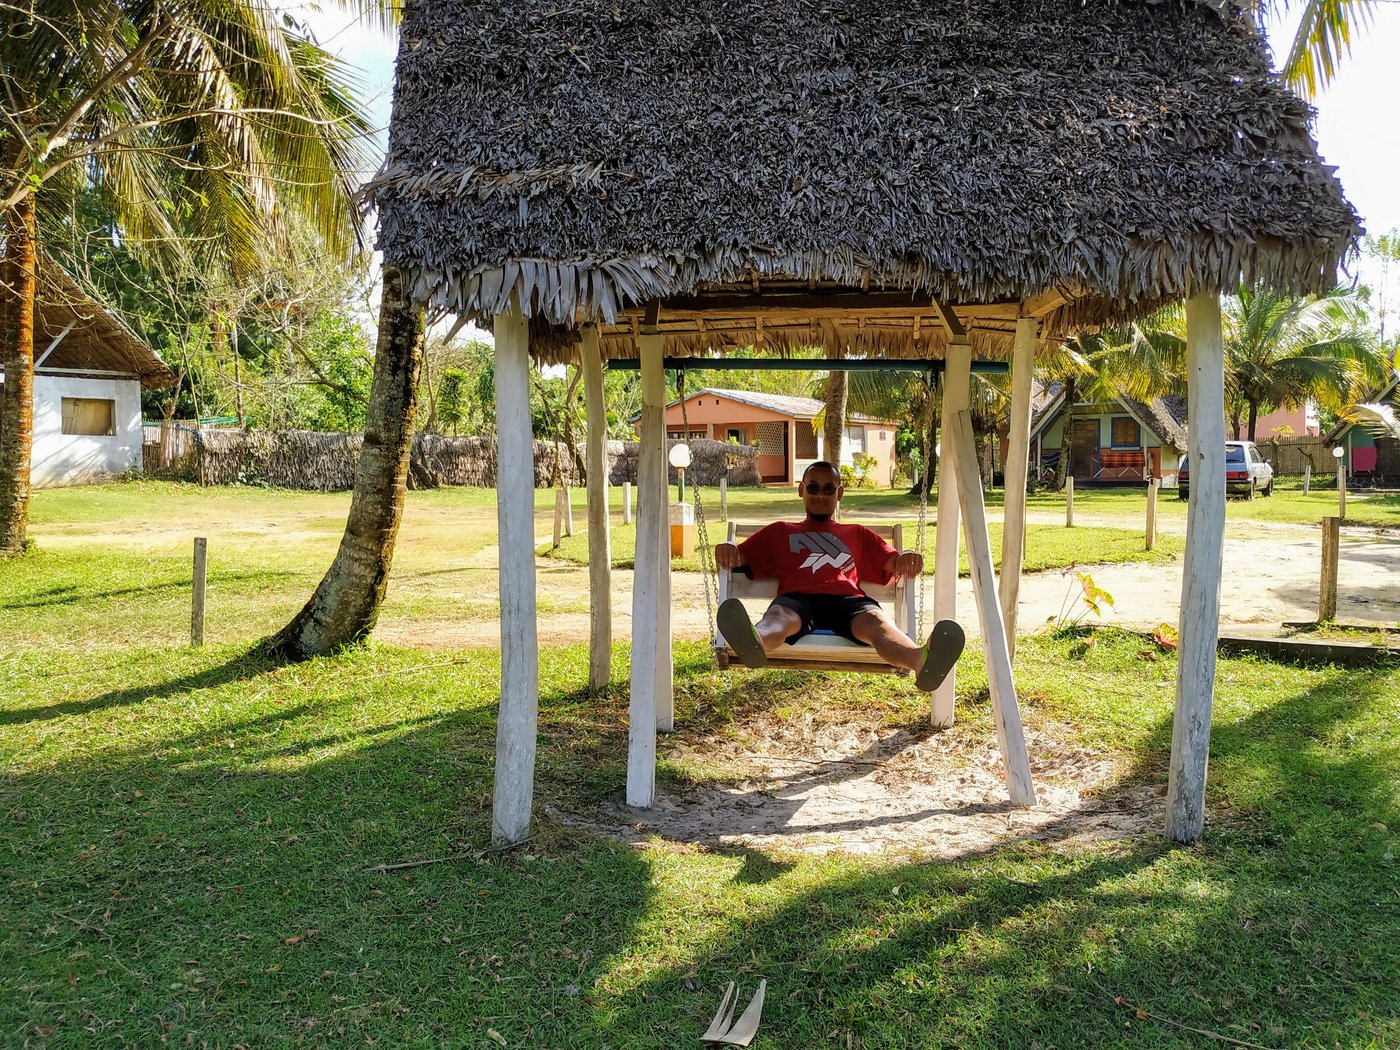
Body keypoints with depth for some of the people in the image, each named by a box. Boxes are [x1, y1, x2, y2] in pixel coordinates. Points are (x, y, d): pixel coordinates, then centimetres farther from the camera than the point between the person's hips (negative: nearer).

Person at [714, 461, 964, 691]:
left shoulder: (859, 534, 39)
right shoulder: (779, 532, 37)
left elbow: (893, 563, 25)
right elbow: (738, 559, 25)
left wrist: (907, 557, -2)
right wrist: (727, 549, -2)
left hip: (847, 599, 1)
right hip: (797, 598, 0)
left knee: (876, 620, -37)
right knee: (779, 616, -40)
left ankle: (922, 660, -70)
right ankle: (756, 643, -77)